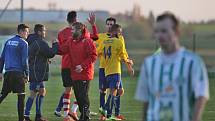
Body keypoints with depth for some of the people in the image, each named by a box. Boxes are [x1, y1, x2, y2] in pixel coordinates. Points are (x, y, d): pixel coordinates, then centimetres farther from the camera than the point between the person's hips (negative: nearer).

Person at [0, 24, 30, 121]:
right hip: (18, 72, -6)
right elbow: (24, 60, -8)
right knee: (21, 96, -2)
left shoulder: (8, 42, 15)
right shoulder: (23, 43, -4)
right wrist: (27, 74, -4)